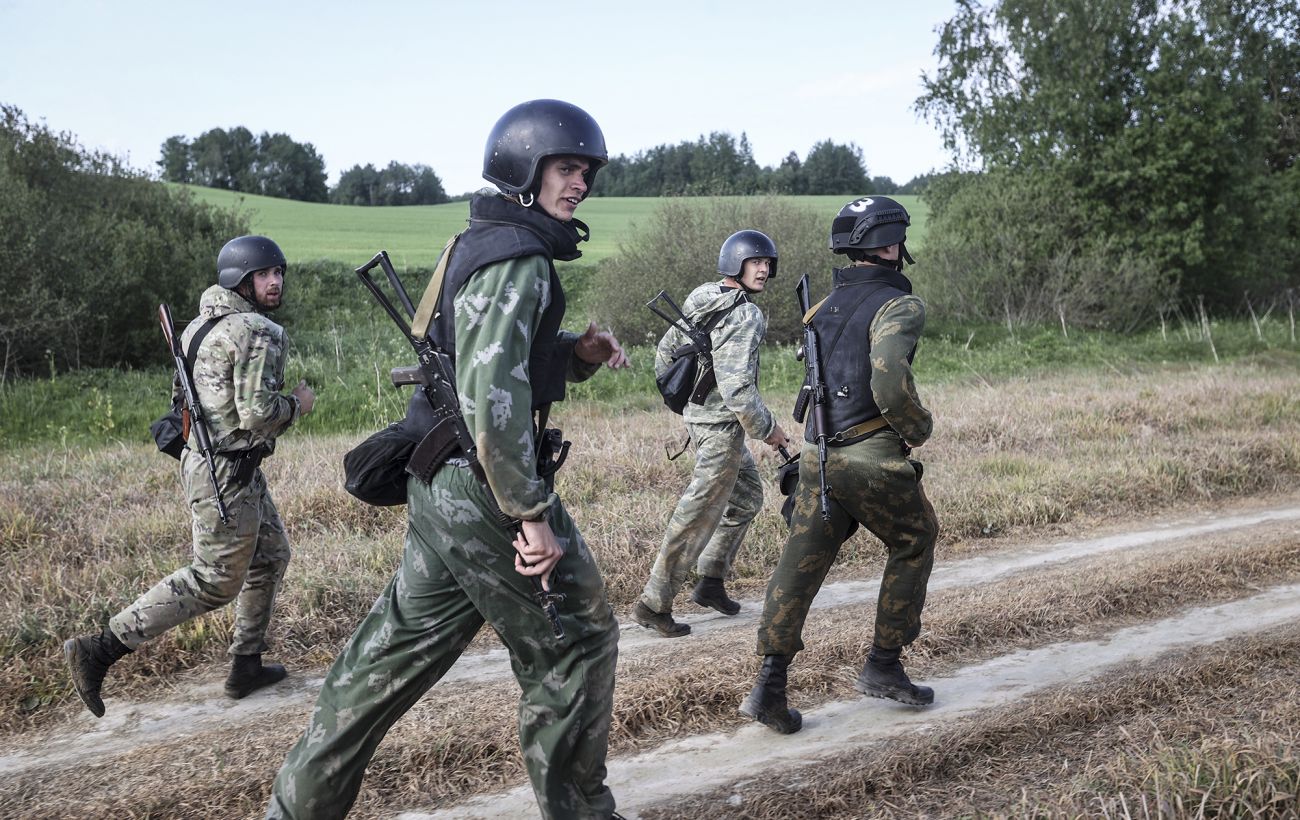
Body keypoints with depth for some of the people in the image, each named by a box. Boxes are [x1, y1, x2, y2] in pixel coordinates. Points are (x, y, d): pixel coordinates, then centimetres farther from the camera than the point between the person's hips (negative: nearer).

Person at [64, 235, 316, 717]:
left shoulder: (203, 323, 12)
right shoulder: (257, 332, -17)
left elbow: (181, 396, 17)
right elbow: (257, 413, -25)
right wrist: (298, 404, -6)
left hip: (200, 456, 10)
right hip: (227, 472, -10)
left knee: (271, 556, 19)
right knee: (214, 581, -1)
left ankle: (246, 667, 25)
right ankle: (100, 651, 2)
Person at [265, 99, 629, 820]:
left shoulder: (482, 247, 16)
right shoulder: (517, 259, -15)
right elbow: (492, 397, -25)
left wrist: (579, 354, 7)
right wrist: (533, 515, -22)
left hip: (438, 484, 10)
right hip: (482, 487, -10)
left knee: (395, 652, 17)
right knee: (573, 645, 6)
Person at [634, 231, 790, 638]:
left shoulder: (699, 299, 7)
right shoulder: (744, 315, -19)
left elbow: (664, 353, 15)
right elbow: (736, 386, -26)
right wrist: (767, 429, -13)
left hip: (698, 414, 9)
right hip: (722, 424, -9)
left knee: (747, 496, 24)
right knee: (699, 515, -2)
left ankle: (711, 581, 29)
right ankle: (653, 604, 4)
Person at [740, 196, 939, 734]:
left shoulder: (826, 304, 14)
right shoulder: (899, 305, -10)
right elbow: (890, 383, -23)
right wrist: (919, 429, -6)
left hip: (817, 455, 6)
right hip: (873, 457, -6)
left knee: (801, 564, 8)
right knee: (914, 546, 17)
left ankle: (769, 687, 5)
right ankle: (883, 668, 21)